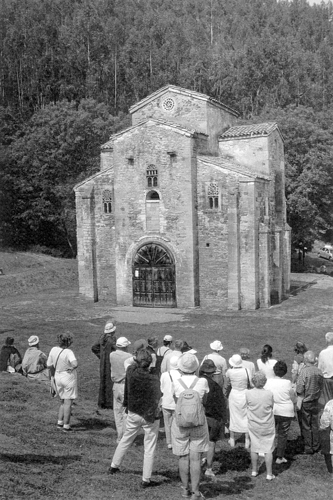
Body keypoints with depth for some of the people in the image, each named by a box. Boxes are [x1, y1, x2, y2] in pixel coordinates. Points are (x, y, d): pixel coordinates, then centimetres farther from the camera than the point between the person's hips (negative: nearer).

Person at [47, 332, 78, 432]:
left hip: (58, 377, 6)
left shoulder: (53, 350, -4)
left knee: (63, 401, 22)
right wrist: (72, 368, -17)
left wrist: (54, 375, 20)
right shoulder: (68, 352, -23)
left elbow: (49, 365, 5)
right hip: (69, 378, -6)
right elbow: (75, 363, -40)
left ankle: (59, 422, 23)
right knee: (68, 402, 5)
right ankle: (66, 426, 10)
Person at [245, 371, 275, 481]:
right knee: (268, 450, 11)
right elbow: (272, 407, -5)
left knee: (254, 448, 18)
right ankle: (269, 474, 17)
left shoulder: (248, 393, -18)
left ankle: (254, 471, 31)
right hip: (267, 426, -1)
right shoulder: (269, 394, -19)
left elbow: (247, 406, -4)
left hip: (253, 425, 1)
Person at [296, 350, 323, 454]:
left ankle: (308, 448, 16)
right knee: (315, 425, 17)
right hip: (315, 402, 5)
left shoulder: (304, 372, -22)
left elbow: (299, 390, -20)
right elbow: (321, 387, 5)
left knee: (306, 426, 8)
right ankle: (316, 446, 27)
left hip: (305, 402, -5)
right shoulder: (319, 371, -6)